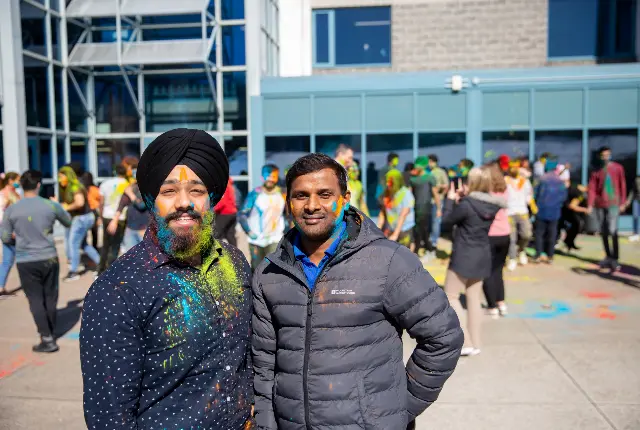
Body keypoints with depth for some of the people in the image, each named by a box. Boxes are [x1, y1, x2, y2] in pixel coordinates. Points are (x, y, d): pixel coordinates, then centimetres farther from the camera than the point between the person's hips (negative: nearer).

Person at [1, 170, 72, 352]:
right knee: (50, 297, 14)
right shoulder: (51, 205, -6)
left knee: (35, 299, 6)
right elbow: (68, 223, 12)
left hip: (26, 262, -1)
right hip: (49, 258, 1)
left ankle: (47, 338, 3)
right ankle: (51, 332, 27)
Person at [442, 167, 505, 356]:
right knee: (474, 299, 14)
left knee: (451, 297, 6)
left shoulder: (466, 204, -21)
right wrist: (462, 198, 7)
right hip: (482, 255, 7)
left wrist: (450, 200, 0)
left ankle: (465, 342, 2)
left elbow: (446, 223, -9)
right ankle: (476, 343, 19)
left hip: (463, 256, -7)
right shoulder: (492, 205, 1)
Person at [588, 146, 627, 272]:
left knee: (613, 231, -13)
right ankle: (608, 256, 20)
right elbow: (592, 189, -1)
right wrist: (590, 205, -10)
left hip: (613, 204, -3)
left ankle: (615, 259, -8)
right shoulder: (596, 171, 4)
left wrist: (622, 203, 3)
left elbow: (622, 186, 5)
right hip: (600, 205, 3)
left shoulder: (618, 168, 2)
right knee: (603, 232, 9)